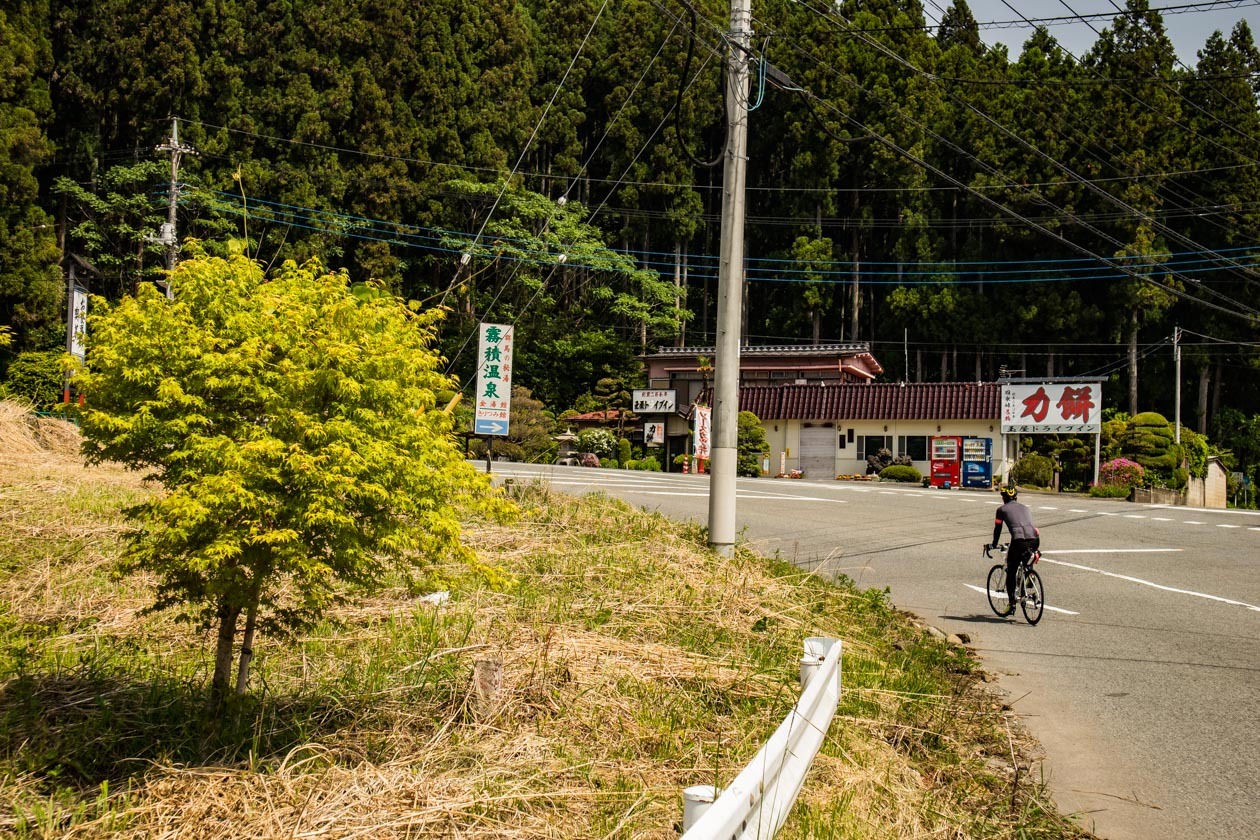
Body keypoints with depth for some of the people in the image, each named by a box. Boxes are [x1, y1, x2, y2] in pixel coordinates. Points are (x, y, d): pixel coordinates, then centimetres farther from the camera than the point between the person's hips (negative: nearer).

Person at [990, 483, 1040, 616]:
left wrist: (994, 545, 35)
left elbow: (997, 529, 19)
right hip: (1035, 539, 5)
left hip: (1019, 541, -5)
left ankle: (1011, 605, 10)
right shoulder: (1025, 508, 29)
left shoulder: (1002, 509, 15)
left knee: (1011, 573, 11)